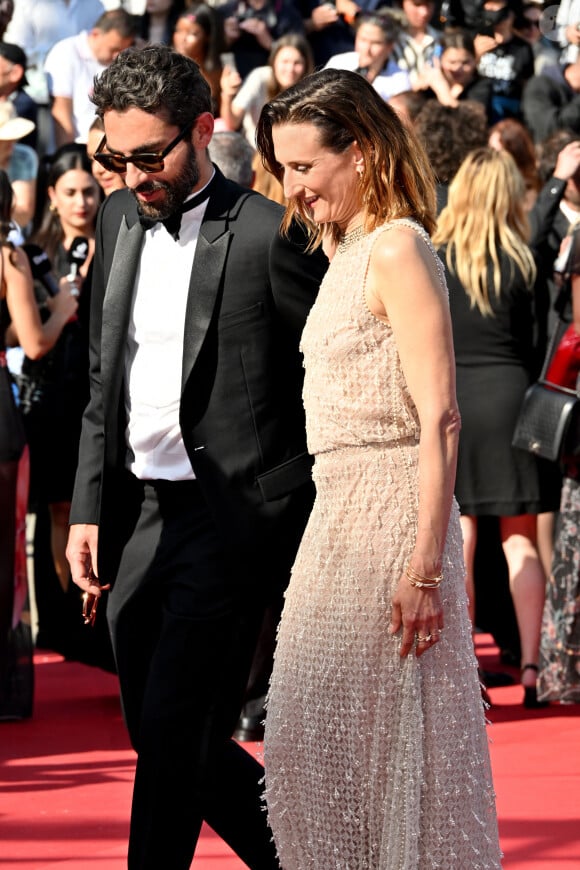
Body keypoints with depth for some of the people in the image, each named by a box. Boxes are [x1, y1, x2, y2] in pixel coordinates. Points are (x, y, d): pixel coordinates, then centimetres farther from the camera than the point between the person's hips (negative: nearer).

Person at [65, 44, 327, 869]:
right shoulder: (120, 219, 10)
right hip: (136, 519, 7)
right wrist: (88, 509, 10)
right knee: (166, 740, 11)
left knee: (173, 734, -9)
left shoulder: (269, 233, -10)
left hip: (229, 521, -7)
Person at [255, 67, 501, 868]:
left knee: (384, 736, -4)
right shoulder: (346, 253, 17)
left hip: (390, 519, -9)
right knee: (314, 741, 10)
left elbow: (441, 420, -18)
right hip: (342, 513, 9)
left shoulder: (398, 247, -12)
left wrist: (425, 568, -23)